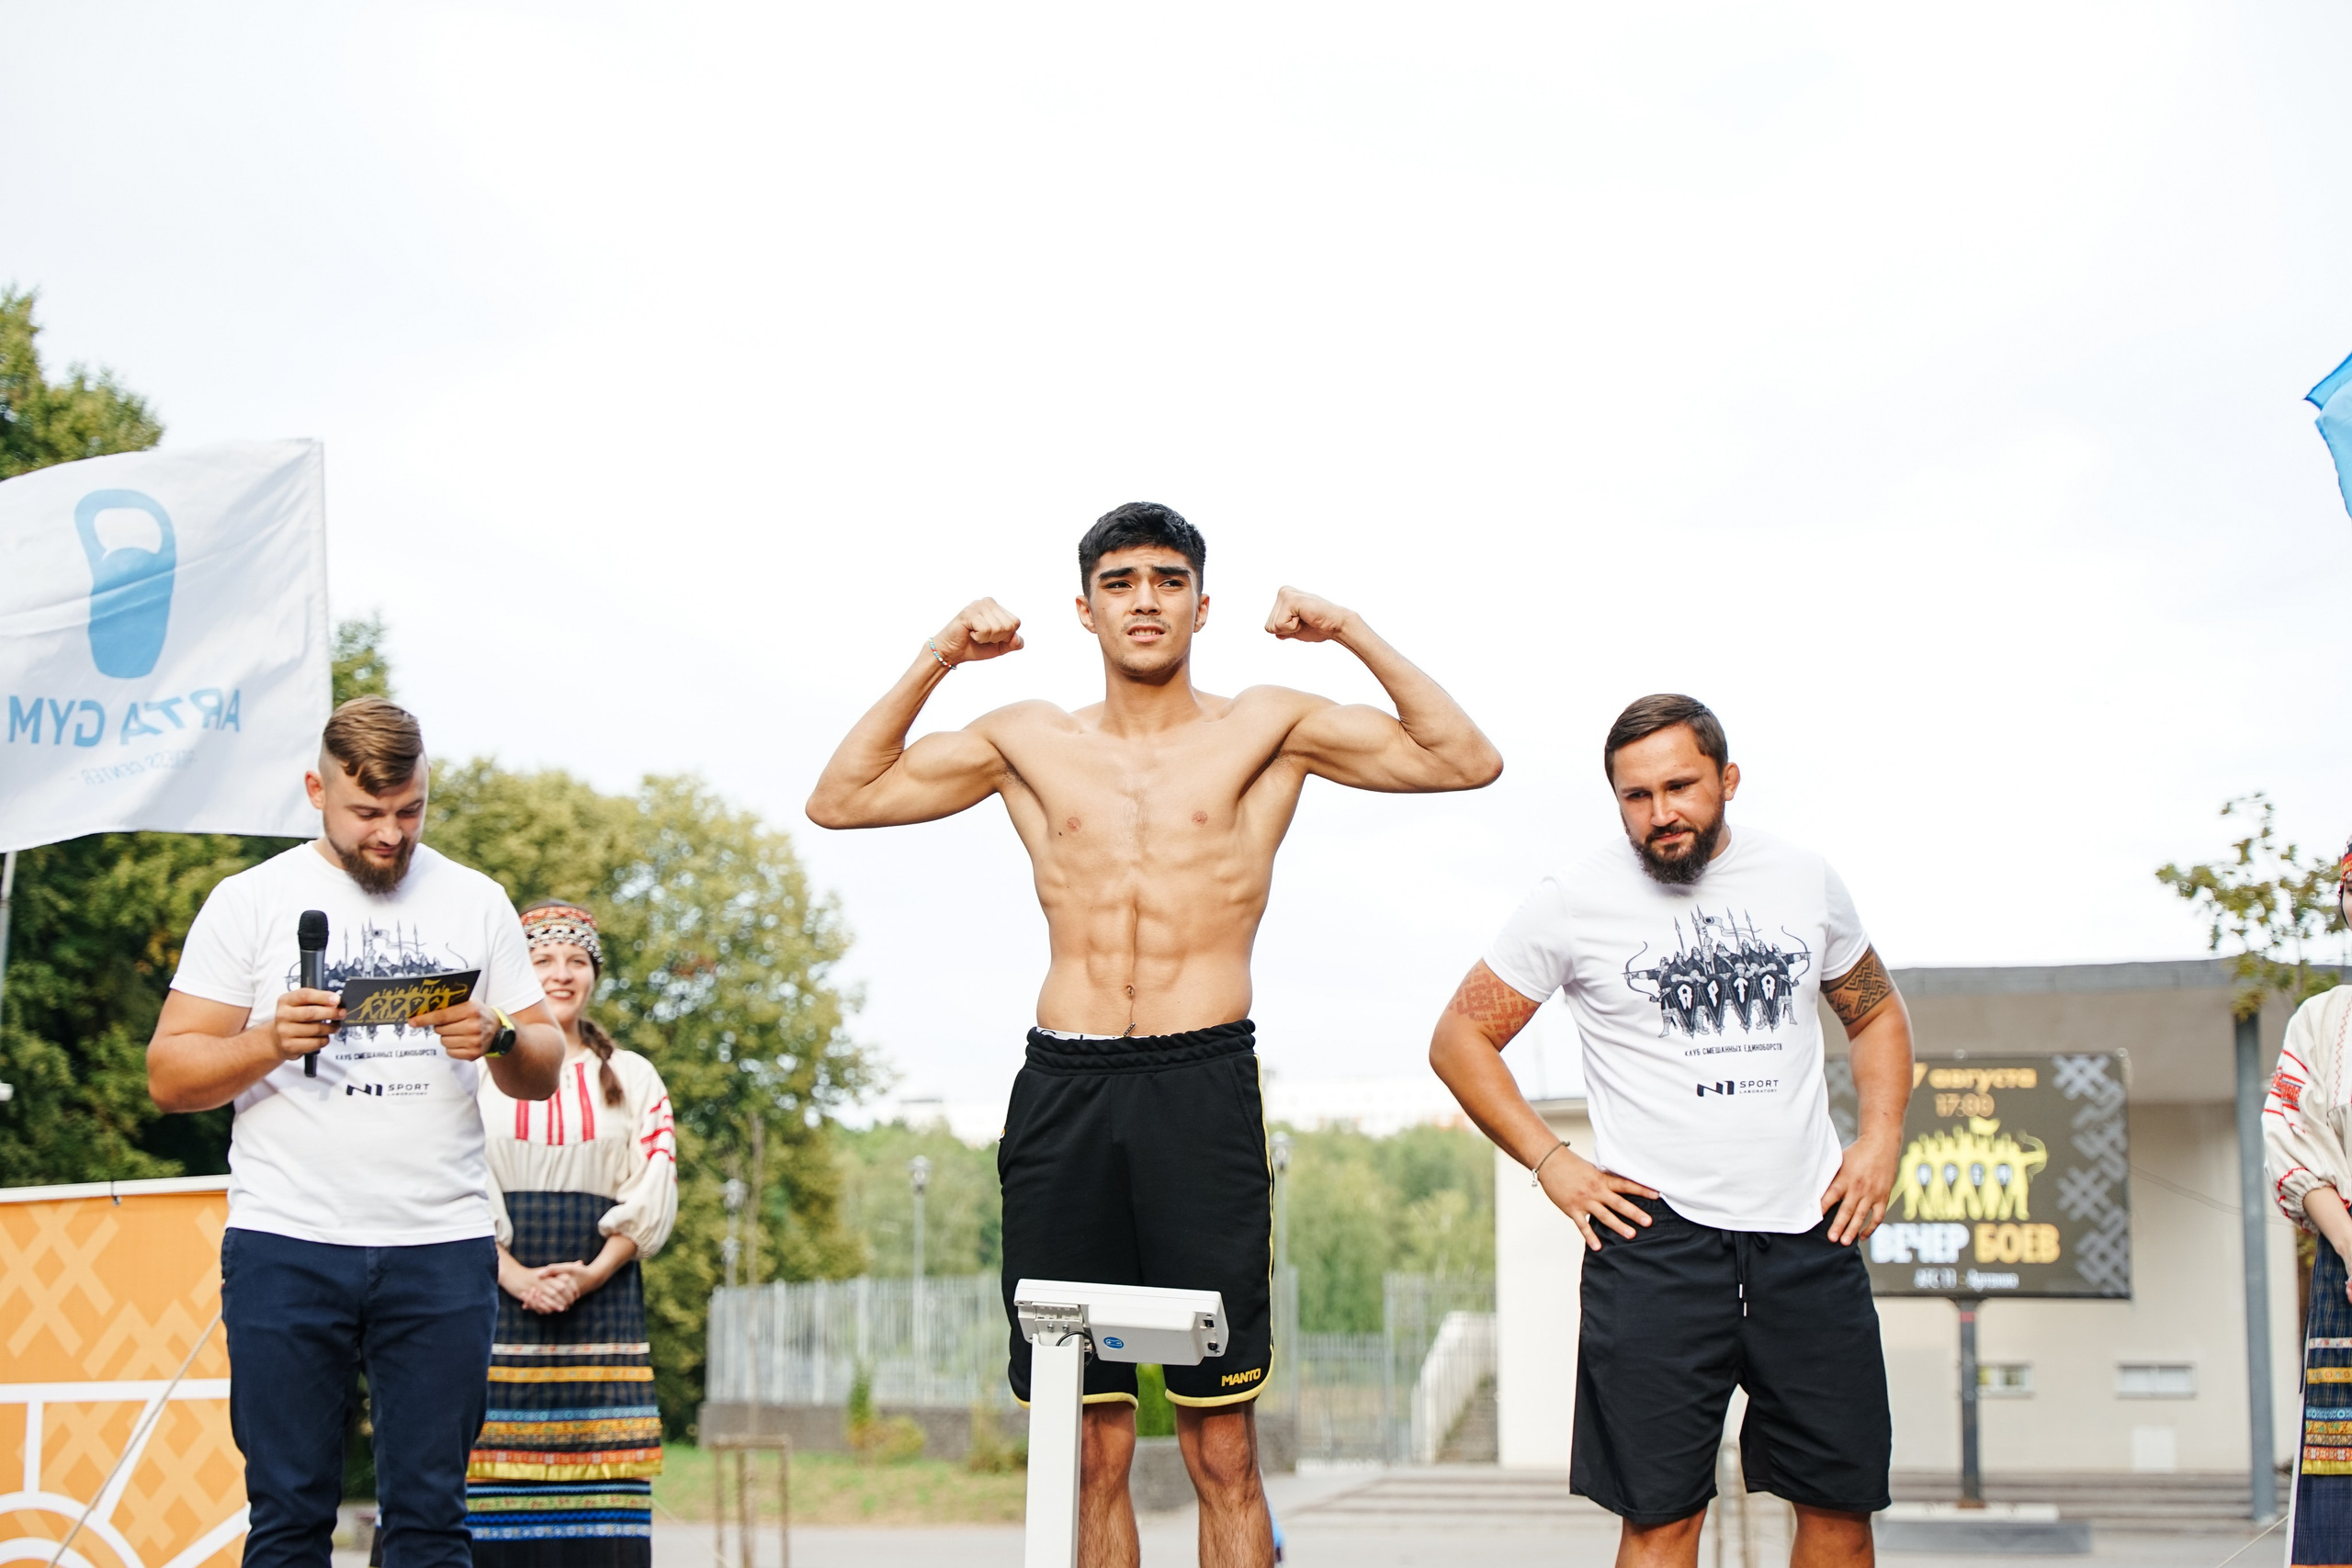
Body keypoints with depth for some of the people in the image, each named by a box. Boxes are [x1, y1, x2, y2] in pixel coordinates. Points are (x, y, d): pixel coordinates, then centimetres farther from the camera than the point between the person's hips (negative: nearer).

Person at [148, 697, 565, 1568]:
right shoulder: (250, 902, 6)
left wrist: (498, 1038, -9)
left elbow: (543, 1074, 13)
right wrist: (271, 1042, -15)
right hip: (287, 1244, -1)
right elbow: (170, 1077, 3)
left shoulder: (475, 903, 12)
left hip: (442, 1246, 1)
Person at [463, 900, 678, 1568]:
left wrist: (594, 1272, -9)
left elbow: (654, 1195, 7)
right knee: (492, 1469, -9)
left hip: (602, 1295, 1)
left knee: (597, 1466, -7)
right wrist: (516, 1276, -12)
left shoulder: (632, 1078, 15)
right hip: (497, 1290, -1)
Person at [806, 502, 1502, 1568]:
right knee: (1089, 1445, 4)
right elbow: (840, 799, 17)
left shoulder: (1264, 729, 9)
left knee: (1221, 1447, -3)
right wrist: (934, 662, 9)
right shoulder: (1028, 741, 15)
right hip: (1062, 1088, 2)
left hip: (1203, 1084, -2)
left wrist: (1354, 635, -2)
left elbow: (1467, 761, 4)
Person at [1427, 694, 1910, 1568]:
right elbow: (1460, 1039, 5)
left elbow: (1876, 1012, 23)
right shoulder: (1575, 899, -2)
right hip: (1657, 1234, -3)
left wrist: (1881, 1138, 7)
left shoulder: (1804, 881, 8)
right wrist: (1550, 1162, -3)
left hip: (1809, 1232, 3)